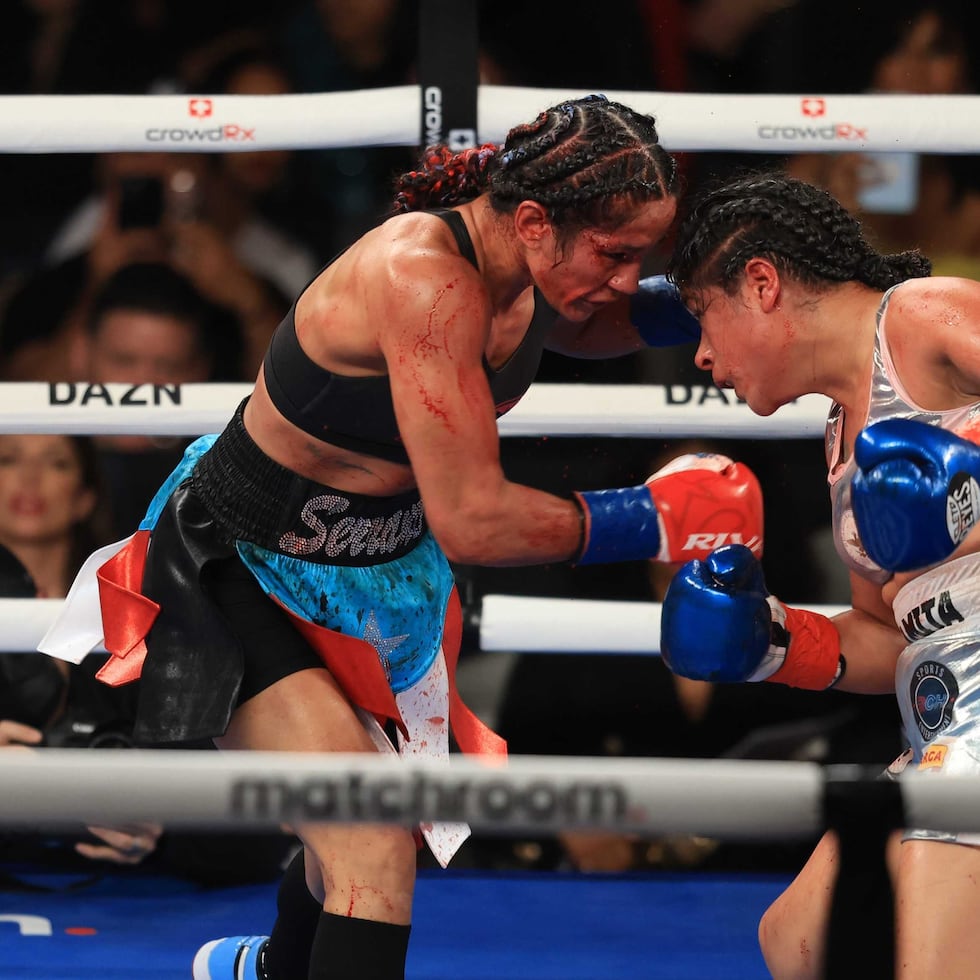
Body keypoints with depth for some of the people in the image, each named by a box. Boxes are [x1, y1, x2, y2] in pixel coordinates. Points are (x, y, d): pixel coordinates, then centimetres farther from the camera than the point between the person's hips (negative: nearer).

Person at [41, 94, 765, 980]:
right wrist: (649, 522, -27)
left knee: (378, 833, 24)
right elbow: (472, 521, -36)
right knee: (372, 854, -21)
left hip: (376, 567, 9)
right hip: (242, 573, -9)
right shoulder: (427, 280, -35)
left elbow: (584, 322, 16)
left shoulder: (523, 260, -10)